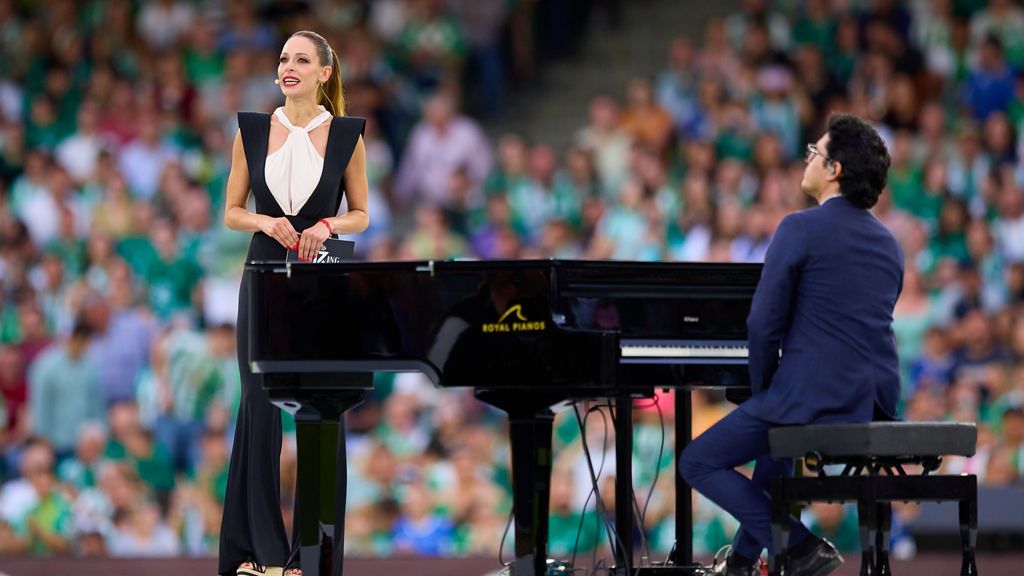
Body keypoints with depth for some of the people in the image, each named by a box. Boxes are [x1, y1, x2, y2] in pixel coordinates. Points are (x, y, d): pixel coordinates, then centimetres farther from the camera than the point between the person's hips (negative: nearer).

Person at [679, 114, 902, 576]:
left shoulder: (801, 229, -10)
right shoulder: (888, 243, 14)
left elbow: (764, 325, -12)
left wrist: (762, 393, 5)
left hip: (811, 399, -8)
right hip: (875, 407, 8)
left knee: (698, 463, 8)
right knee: (773, 443, 38)